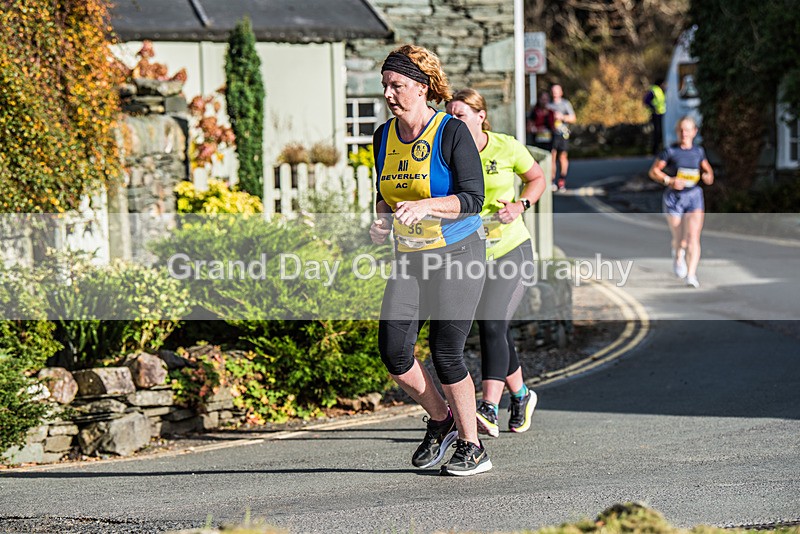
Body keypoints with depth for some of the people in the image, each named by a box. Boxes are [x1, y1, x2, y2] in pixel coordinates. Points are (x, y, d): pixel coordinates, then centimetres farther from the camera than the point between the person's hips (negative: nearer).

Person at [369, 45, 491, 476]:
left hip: (457, 254, -6)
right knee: (393, 351, -6)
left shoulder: (452, 132, -13)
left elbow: (472, 199, -16)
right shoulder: (384, 136, 6)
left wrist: (424, 206, -30)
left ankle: (472, 448, 11)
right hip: (409, 258, 6)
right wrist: (383, 221, -3)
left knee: (445, 354, -6)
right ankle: (440, 419, 18)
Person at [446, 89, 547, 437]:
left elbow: (537, 178, 9)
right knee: (495, 332, 9)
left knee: (493, 326, -20)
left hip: (510, 248, -3)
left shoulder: (507, 148, -7)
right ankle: (521, 396, 33)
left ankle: (489, 409, -26)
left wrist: (520, 205, -10)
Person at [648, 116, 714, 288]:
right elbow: (653, 171, -2)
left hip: (694, 196, 1)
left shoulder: (699, 152, 5)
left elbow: (707, 169, 21)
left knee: (693, 237, -14)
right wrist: (669, 180, -17)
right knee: (679, 238, 7)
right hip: (673, 197, -1)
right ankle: (678, 256, 44)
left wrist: (708, 176, -1)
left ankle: (691, 276, -18)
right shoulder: (670, 151, -4)